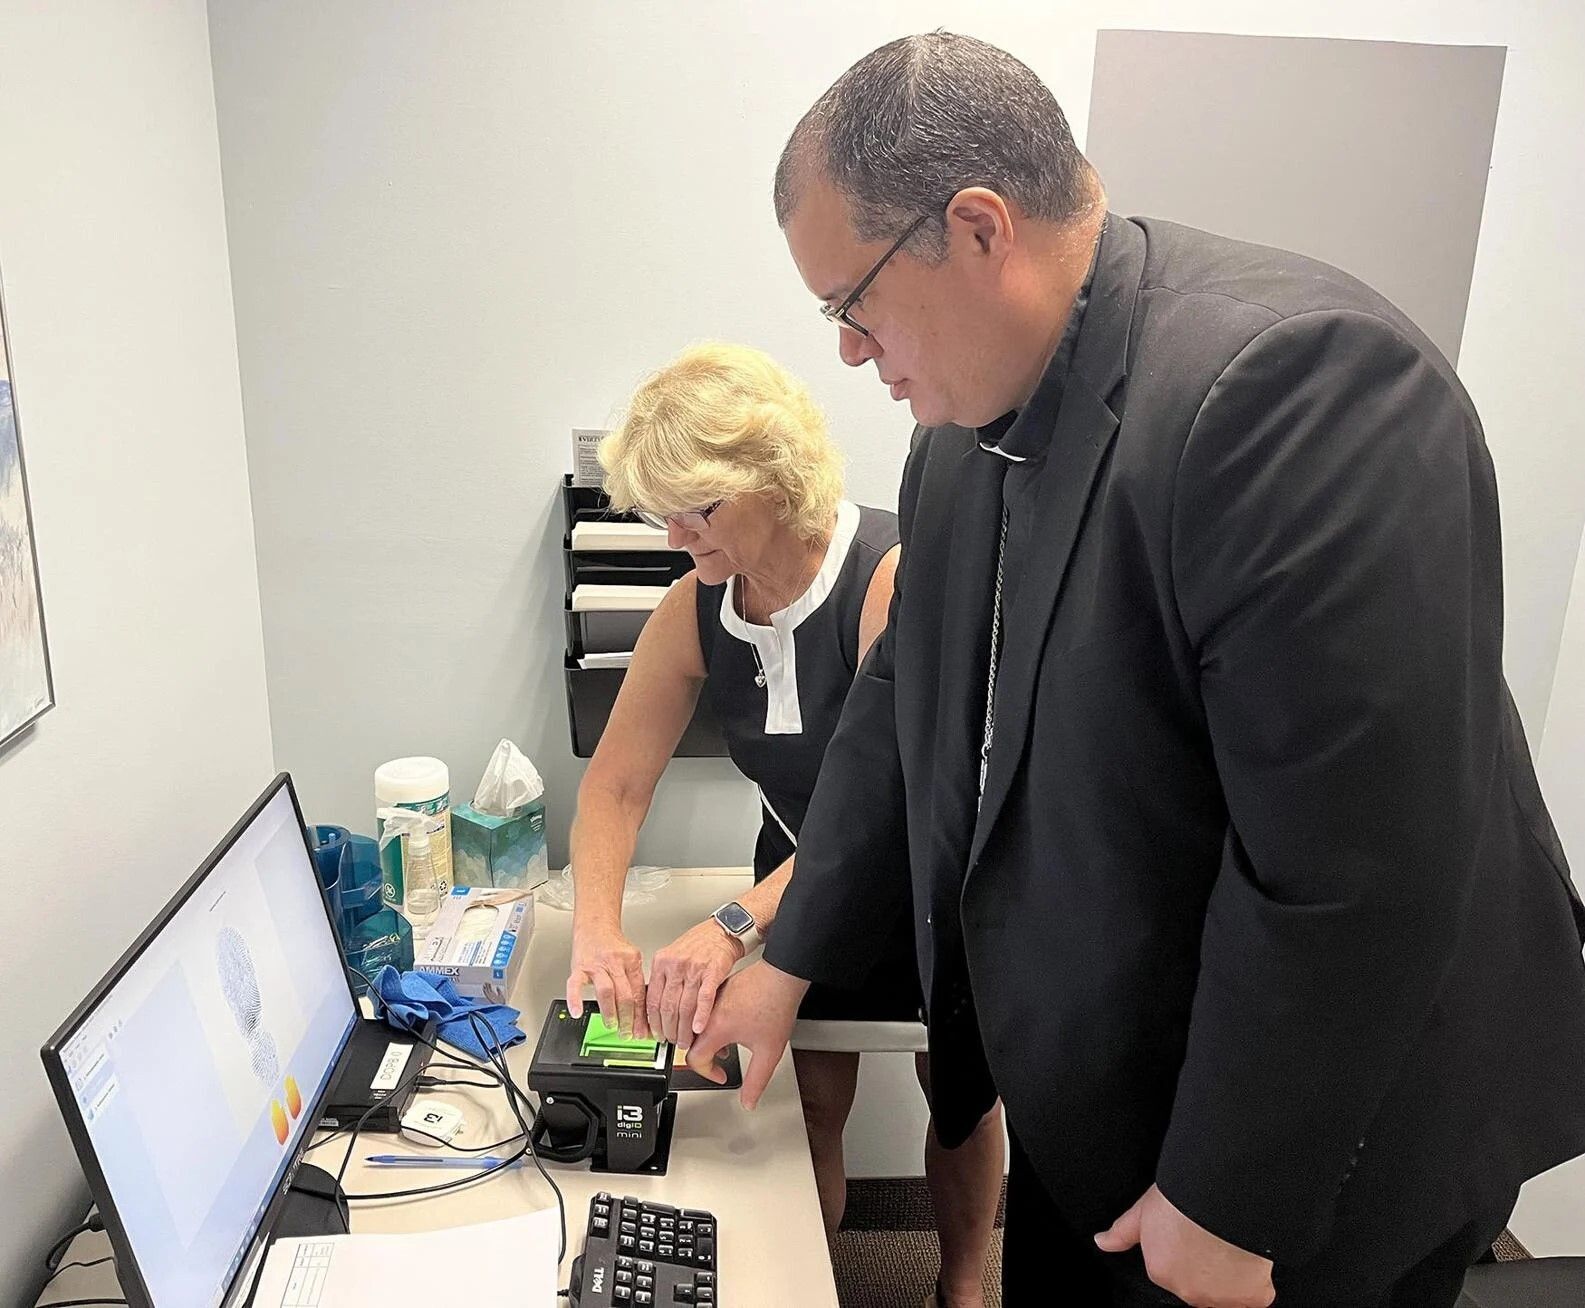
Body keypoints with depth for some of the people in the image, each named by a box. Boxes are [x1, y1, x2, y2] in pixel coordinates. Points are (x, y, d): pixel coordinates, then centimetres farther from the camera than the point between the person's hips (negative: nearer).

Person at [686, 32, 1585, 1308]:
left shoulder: (1295, 381, -28)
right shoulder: (975, 414, -2)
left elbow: (1350, 874, -29)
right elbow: (907, 705, 6)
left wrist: (1229, 1205, -18)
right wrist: (793, 960, 9)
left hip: (1308, 1150, -6)